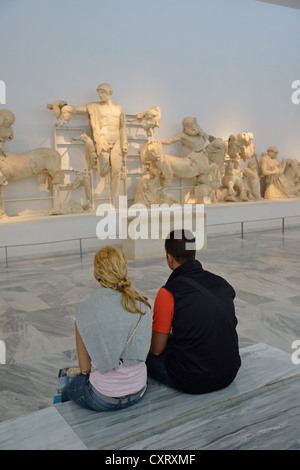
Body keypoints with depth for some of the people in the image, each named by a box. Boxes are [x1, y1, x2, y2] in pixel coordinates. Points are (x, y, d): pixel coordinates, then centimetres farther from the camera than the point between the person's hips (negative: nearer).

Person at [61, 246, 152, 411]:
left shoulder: (85, 311, -17)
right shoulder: (142, 304, -7)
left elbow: (85, 367, -7)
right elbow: (144, 352, 4)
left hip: (104, 399, -4)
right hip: (139, 391, 4)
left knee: (67, 391, 30)